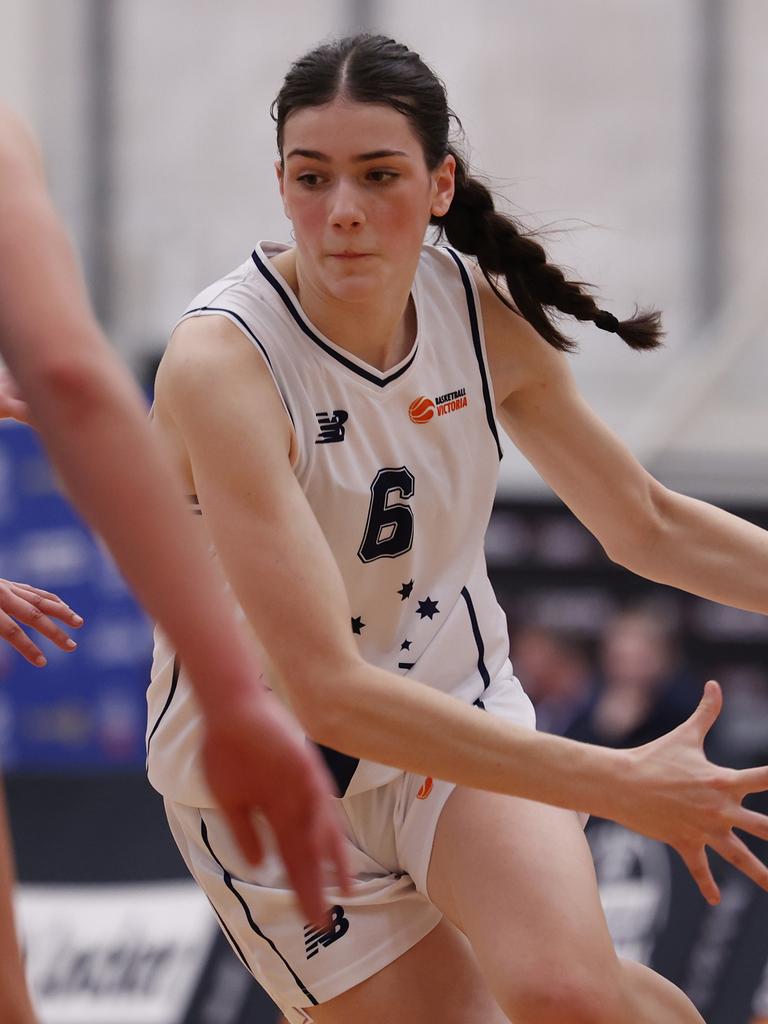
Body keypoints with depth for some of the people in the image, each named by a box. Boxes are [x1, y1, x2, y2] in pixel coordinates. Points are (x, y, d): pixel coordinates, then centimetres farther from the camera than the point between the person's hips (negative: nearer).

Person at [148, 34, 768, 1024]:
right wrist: (617, 783, -35)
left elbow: (650, 526, 8)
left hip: (460, 717, 3)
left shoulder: (481, 312, -8)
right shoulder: (221, 364, -26)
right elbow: (327, 690, -33)